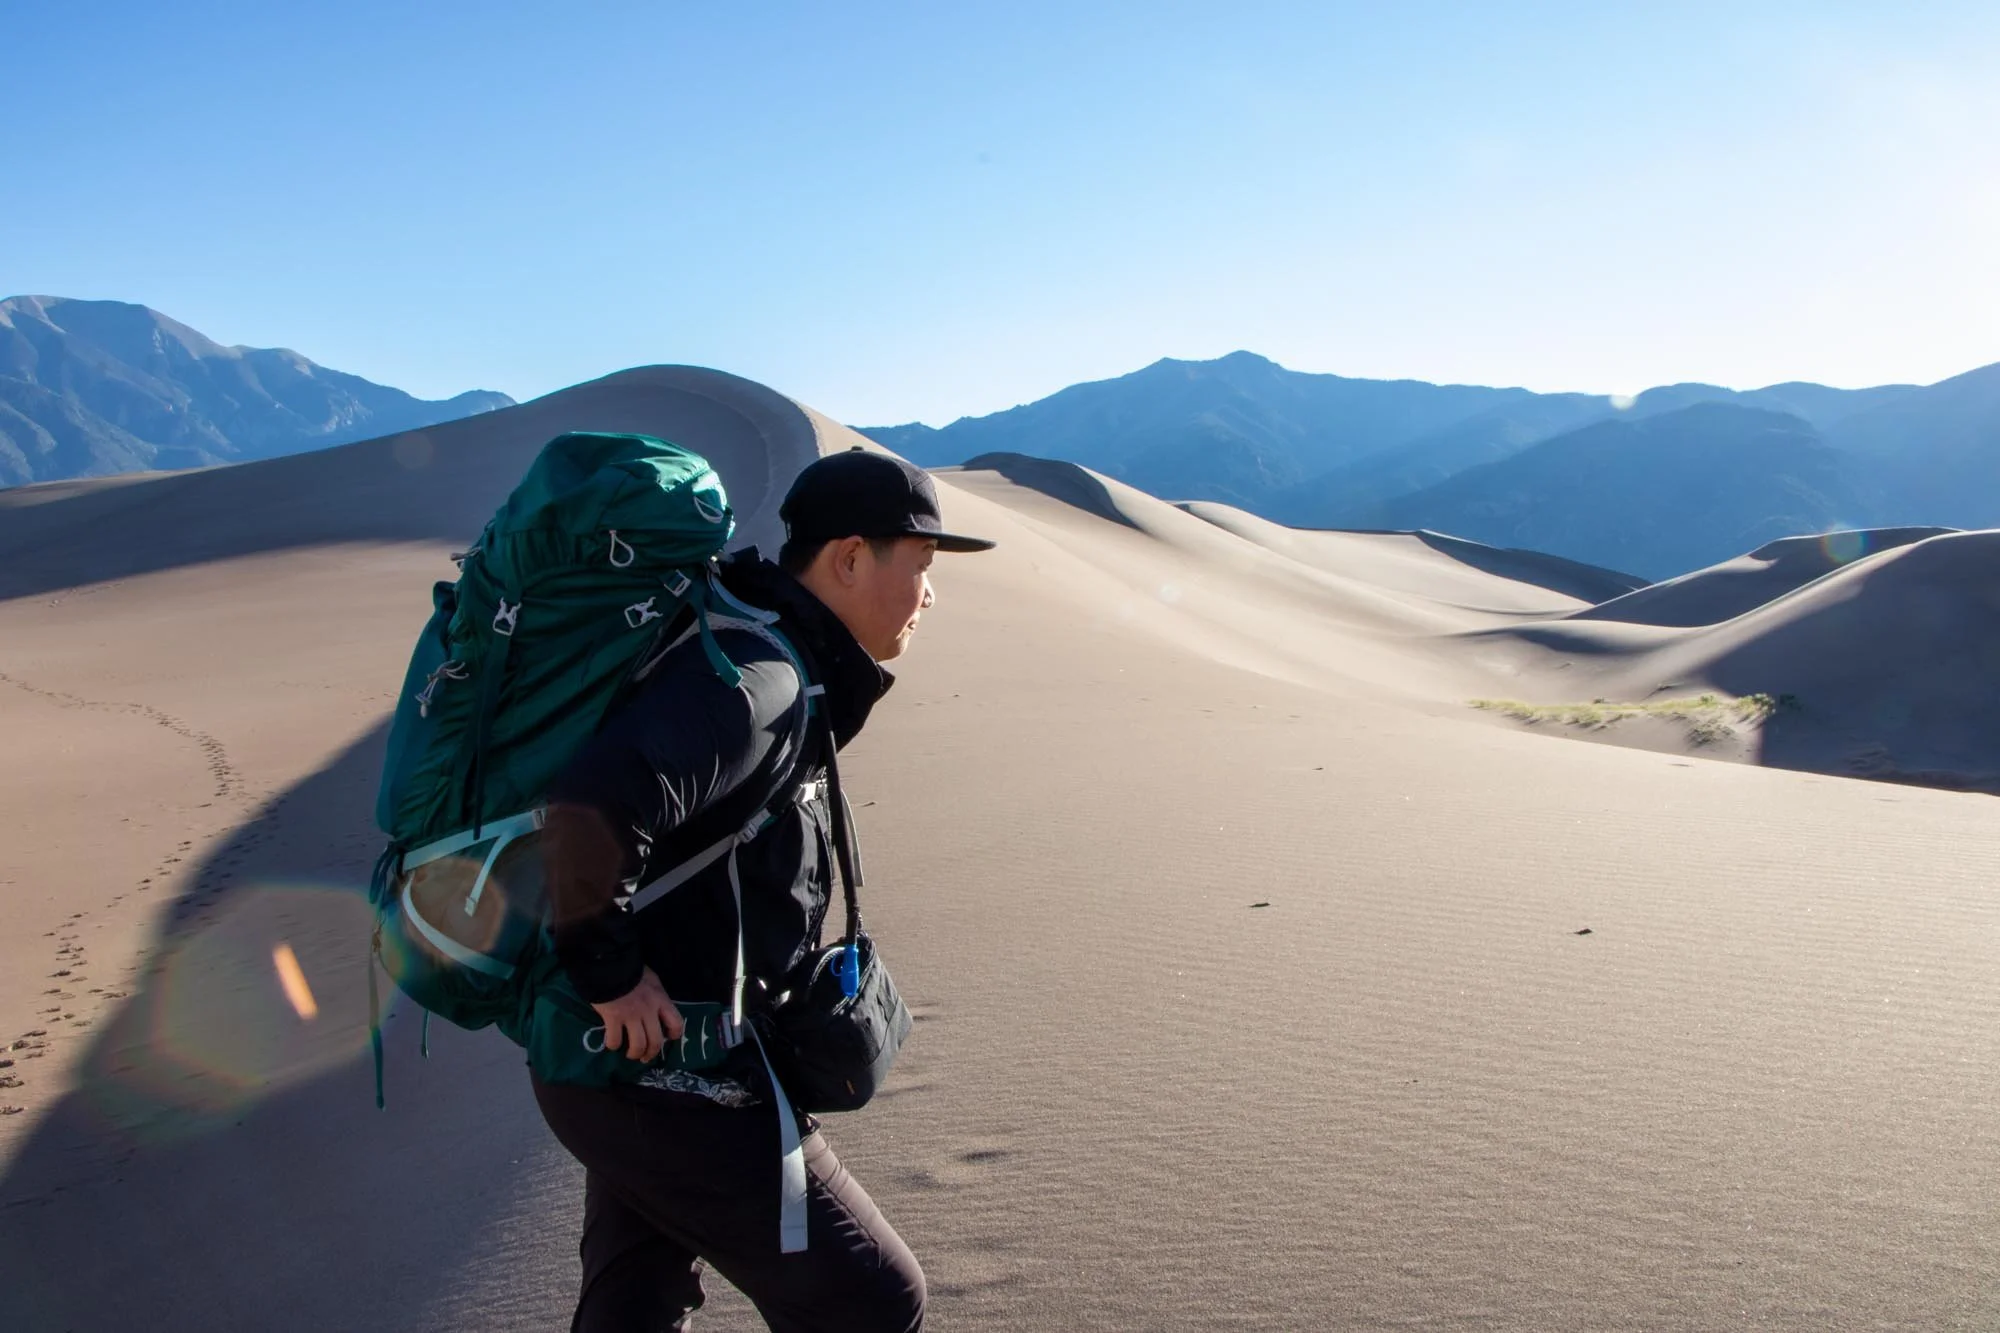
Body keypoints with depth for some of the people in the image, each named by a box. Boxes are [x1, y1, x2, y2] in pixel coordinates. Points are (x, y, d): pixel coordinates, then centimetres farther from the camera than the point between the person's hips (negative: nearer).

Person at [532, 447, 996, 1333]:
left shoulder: (787, 669, 7)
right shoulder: (756, 681, -24)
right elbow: (595, 806, -40)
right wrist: (608, 972, -26)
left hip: (635, 1063, 10)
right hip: (669, 1086, -10)